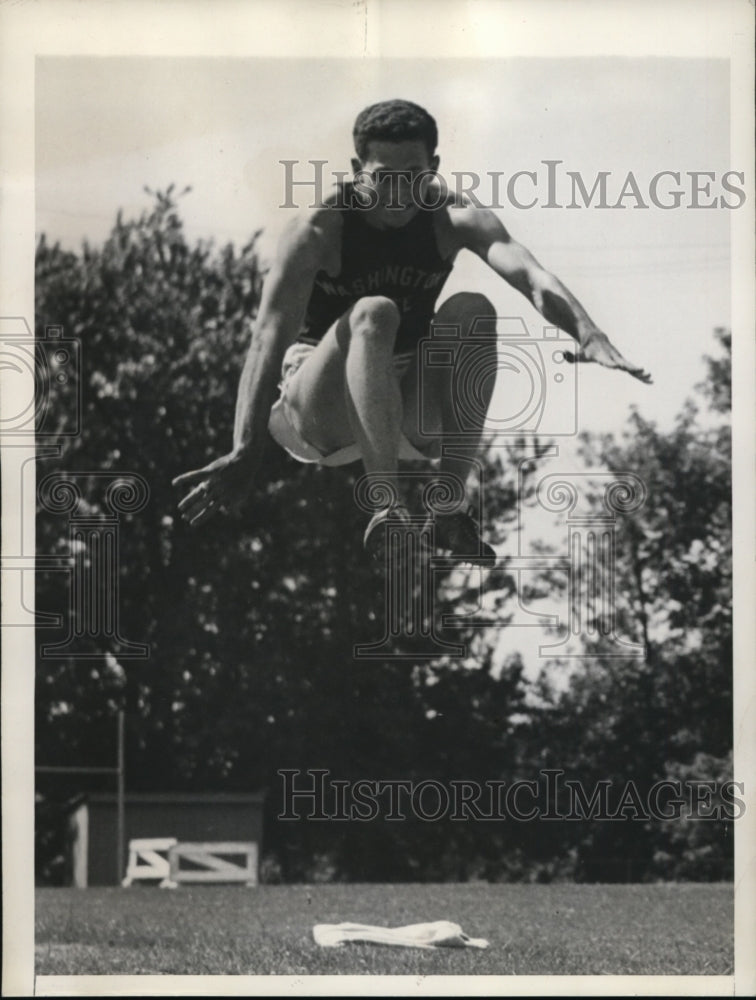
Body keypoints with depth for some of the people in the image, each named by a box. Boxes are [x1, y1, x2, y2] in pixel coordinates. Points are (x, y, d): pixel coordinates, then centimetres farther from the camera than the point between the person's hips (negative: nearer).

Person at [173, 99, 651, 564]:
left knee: (473, 311, -23)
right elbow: (271, 338, -27)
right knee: (374, 313, -32)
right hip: (317, 415, -3)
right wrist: (246, 452, -40)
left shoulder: (452, 218, -8)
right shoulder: (320, 228, -17)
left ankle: (450, 508, -24)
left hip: (409, 408, 3)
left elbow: (531, 276, -25)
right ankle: (389, 507, -40)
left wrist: (589, 335, -47)